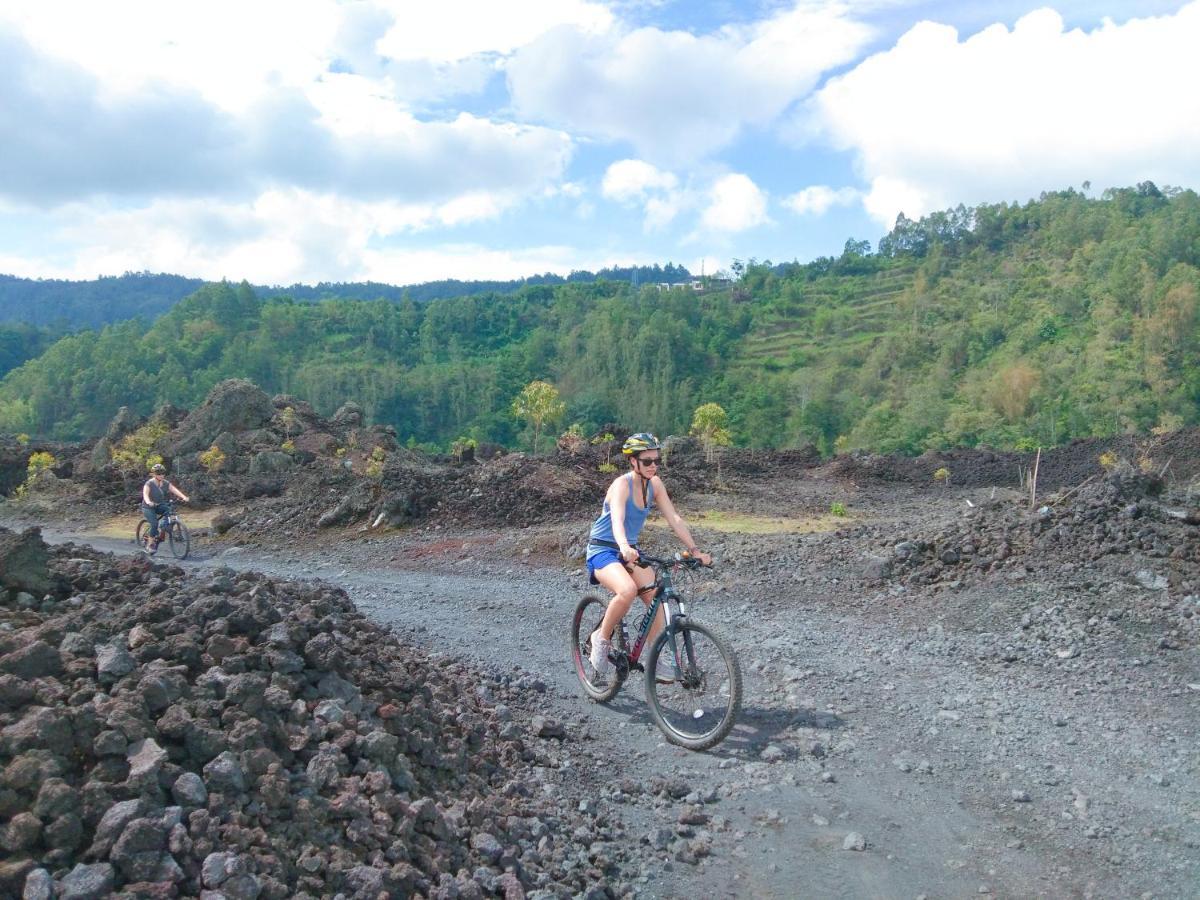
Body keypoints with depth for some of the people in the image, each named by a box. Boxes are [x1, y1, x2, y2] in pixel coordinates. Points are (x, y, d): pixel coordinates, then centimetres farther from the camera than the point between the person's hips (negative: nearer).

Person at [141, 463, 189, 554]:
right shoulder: (149, 484, -15)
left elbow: (175, 490, -16)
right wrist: (148, 502, -54)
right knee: (154, 523, -26)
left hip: (159, 506, 4)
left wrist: (184, 497, -35)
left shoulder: (166, 483, -3)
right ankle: (150, 544, -7)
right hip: (148, 508, -4)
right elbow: (145, 494, -32)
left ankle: (161, 535, -9)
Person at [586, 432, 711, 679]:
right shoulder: (622, 485, -22)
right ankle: (601, 638, -9)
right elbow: (617, 520, -40)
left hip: (630, 551, 7)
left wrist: (695, 551, -13)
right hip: (603, 550, -7)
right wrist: (625, 548, -59)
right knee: (628, 590, -33)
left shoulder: (655, 484, -3)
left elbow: (674, 519, -4)